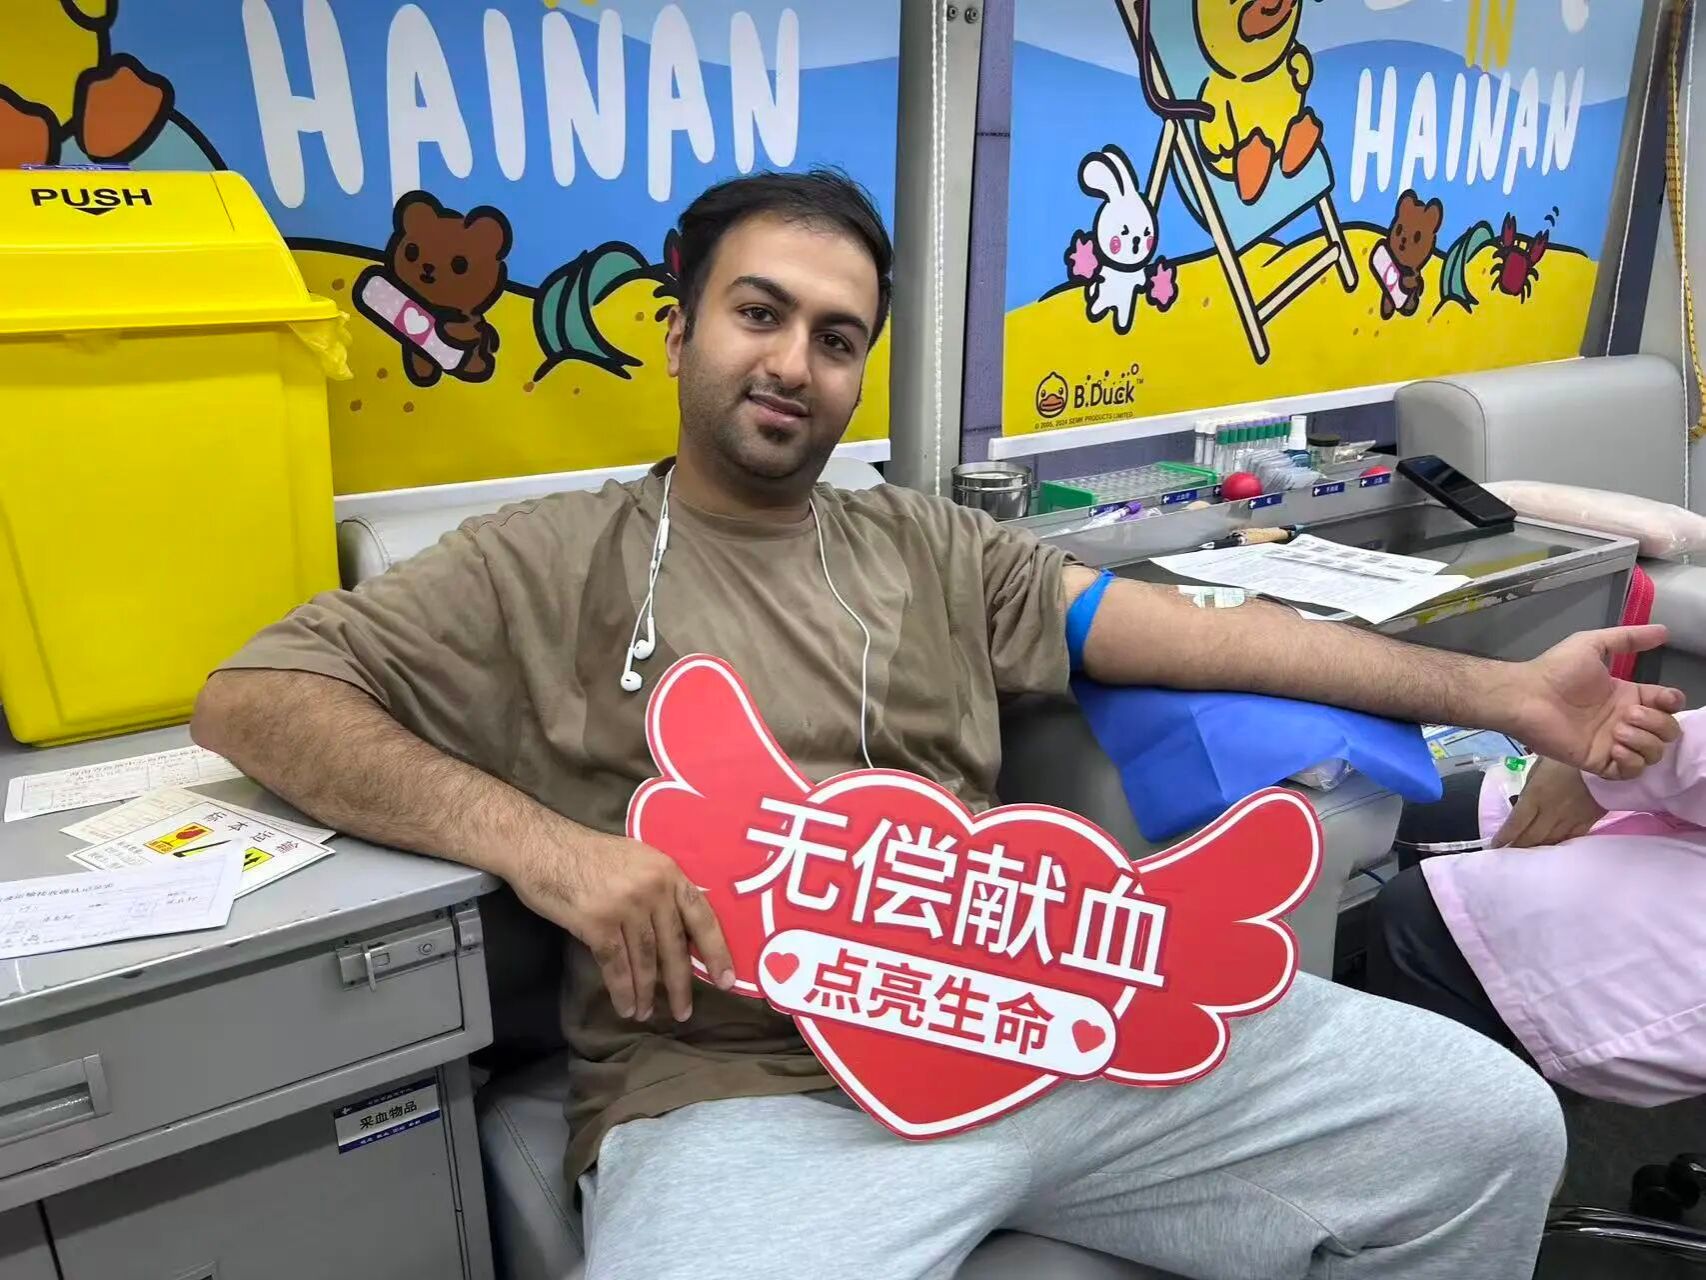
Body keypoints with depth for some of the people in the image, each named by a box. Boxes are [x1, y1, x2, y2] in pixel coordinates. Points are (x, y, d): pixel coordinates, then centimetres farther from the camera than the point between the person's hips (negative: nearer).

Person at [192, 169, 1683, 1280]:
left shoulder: (929, 548, 16)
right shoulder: (550, 561, 6)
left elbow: (1187, 627, 12)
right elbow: (252, 697, 1)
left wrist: (1503, 692, 9)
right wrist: (541, 842, -14)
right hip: (748, 1091, -4)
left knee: (1497, 1126, 3)